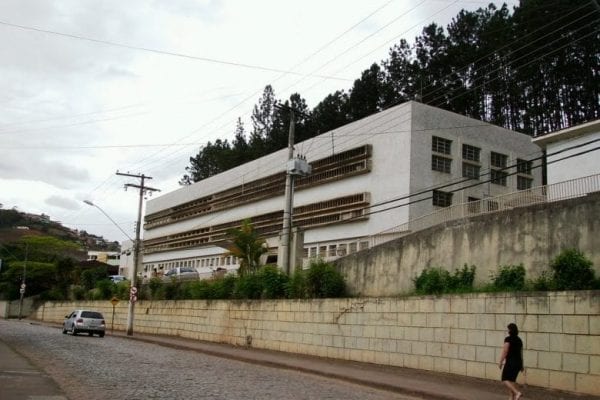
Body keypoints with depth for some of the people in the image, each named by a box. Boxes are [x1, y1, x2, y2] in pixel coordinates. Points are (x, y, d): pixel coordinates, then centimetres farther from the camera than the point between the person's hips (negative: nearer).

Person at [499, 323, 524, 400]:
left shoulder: (508, 339, -11)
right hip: (518, 362, 8)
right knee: (512, 380, 13)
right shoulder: (519, 340, 11)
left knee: (505, 380, -4)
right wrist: (521, 365, 21)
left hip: (510, 362, -8)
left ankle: (517, 392, -21)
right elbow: (521, 353, 16)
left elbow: (505, 351, -14)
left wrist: (500, 362, -7)